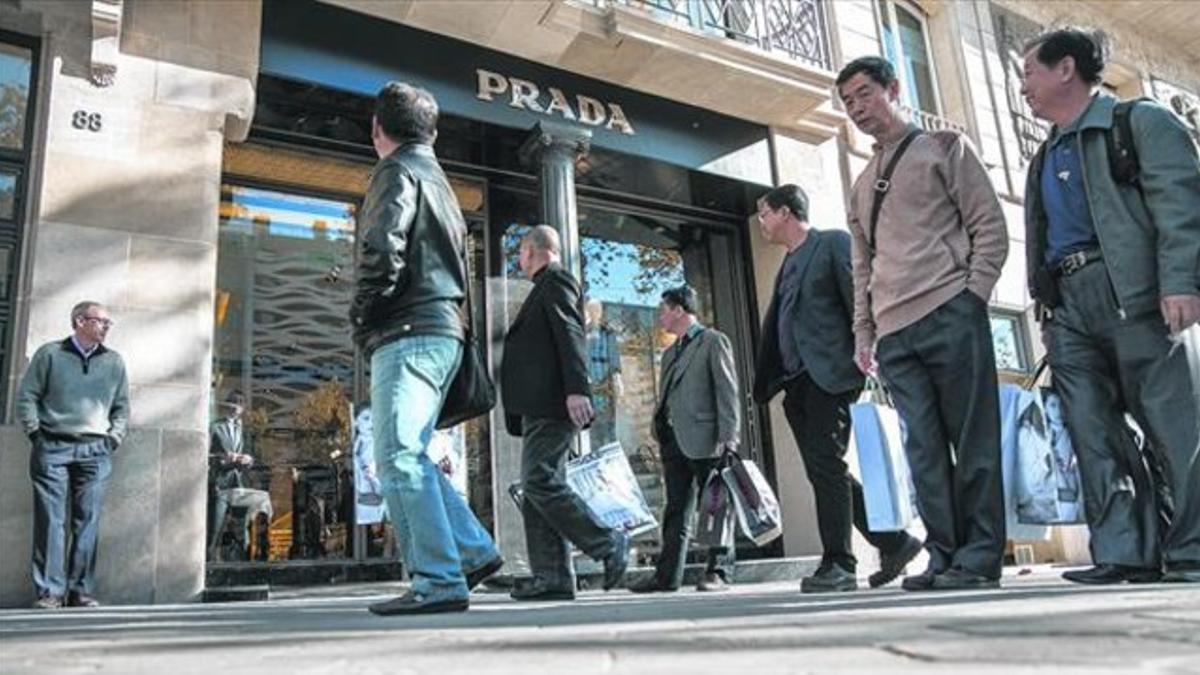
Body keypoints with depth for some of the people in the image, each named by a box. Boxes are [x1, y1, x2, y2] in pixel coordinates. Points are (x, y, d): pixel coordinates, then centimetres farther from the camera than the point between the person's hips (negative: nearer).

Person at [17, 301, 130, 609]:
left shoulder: (114, 361, 12)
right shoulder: (50, 353, 4)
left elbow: (122, 407, 15)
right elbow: (26, 396, 4)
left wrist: (112, 439, 5)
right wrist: (36, 433, -3)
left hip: (95, 452, 2)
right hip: (52, 448, -2)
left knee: (88, 522, 1)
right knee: (50, 520, -3)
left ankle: (81, 590, 6)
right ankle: (49, 590, 2)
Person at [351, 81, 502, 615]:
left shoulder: (398, 172, -2)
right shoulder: (439, 180, 27)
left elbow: (382, 250, -18)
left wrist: (361, 317, -5)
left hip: (408, 333, -9)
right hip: (443, 332, 10)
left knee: (400, 458, -11)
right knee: (408, 457, 13)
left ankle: (438, 582, -12)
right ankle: (472, 550, 11)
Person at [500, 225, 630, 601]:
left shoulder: (555, 281, -1)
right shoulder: (546, 288, 28)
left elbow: (572, 335, -15)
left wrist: (577, 388, -25)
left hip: (552, 404, -10)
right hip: (541, 407, 10)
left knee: (540, 482, -16)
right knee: (538, 487, 3)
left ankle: (609, 544, -9)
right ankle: (552, 577, 1)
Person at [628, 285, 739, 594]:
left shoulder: (713, 341, 2)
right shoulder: (670, 353, 23)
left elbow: (727, 391, -6)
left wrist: (728, 438, -14)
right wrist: (662, 440, 12)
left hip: (704, 439, -7)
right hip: (674, 441, 7)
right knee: (676, 512, 7)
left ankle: (719, 572, 4)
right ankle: (667, 575, 8)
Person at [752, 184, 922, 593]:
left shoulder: (833, 243, 1)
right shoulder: (788, 264, 24)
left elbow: (859, 302, -8)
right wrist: (766, 383, 14)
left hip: (829, 375, -8)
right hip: (797, 381, 8)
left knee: (826, 466, -10)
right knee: (824, 471, 7)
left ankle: (838, 565, -4)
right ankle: (894, 543, 18)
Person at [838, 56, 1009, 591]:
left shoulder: (942, 148, 11)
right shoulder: (861, 185, 24)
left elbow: (990, 226, 3)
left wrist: (972, 294, -8)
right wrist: (863, 332, 14)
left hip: (949, 314, -5)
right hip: (894, 331, 5)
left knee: (973, 440, -4)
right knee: (924, 447, 2)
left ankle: (979, 556, 1)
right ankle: (944, 555, 6)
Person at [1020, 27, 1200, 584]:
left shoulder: (1142, 122, 6)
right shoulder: (1045, 159, 25)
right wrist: (1046, 310, 15)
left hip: (1130, 291, -6)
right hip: (1067, 304, 7)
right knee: (1094, 433, 0)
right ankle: (1126, 552, 3)